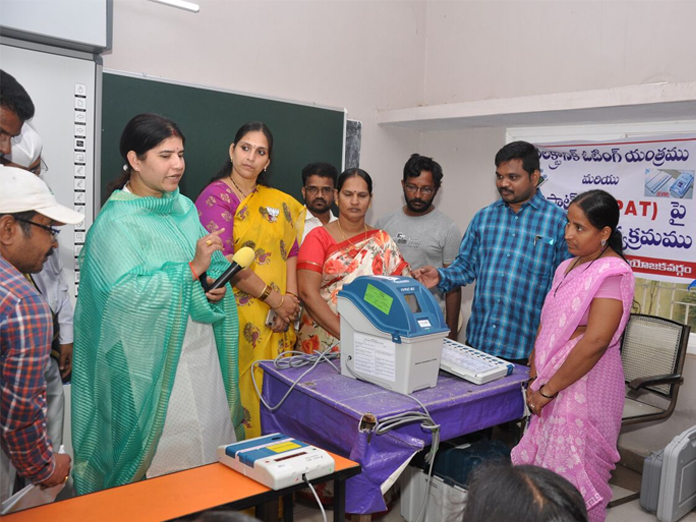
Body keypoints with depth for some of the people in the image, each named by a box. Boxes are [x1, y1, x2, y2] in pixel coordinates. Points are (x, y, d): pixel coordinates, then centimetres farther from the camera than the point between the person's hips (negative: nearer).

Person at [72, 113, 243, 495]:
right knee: (165, 452, 5)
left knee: (209, 439, 13)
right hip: (155, 357, -6)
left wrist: (217, 285, -12)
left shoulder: (184, 208, 8)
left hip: (201, 347, 6)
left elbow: (215, 263, 10)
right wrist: (192, 270, -24)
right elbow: (122, 293, -24)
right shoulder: (115, 223, -12)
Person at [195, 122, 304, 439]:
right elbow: (223, 260, -15)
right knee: (241, 388, -1)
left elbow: (290, 252, 9)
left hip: (277, 321, 5)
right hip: (237, 316, -5)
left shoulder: (278, 202, 14)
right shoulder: (216, 196, -5)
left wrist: (290, 300, -7)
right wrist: (275, 298, -13)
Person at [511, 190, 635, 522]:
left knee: (571, 475, 4)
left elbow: (595, 342, -23)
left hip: (583, 387, -8)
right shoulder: (567, 268, 11)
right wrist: (536, 379, 5)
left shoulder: (612, 273, -15)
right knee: (544, 470, 16)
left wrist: (548, 389, -17)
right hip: (553, 384, 8)